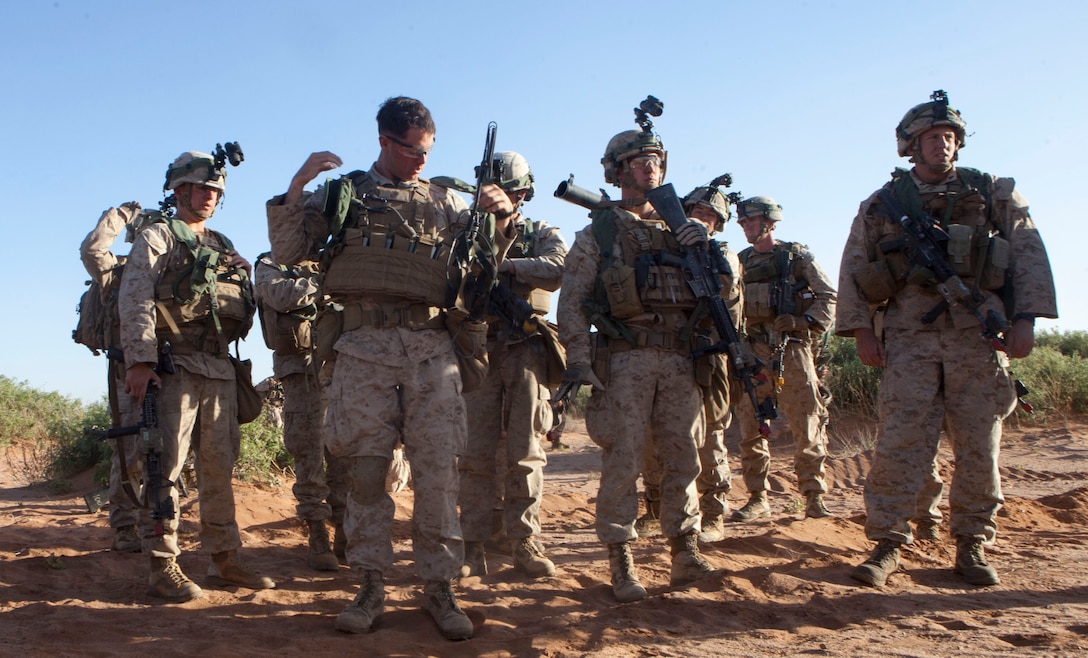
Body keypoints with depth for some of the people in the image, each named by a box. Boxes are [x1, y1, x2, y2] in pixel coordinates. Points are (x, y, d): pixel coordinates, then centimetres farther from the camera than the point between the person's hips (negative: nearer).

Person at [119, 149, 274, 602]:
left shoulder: (224, 247, 23)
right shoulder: (157, 237, 3)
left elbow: (242, 308, 25)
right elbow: (135, 301, -10)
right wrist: (140, 360, -20)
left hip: (220, 369, 6)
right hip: (173, 367, -6)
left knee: (220, 469, 9)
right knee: (165, 468, -5)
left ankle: (225, 560, 16)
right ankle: (162, 569, 0)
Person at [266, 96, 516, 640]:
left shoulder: (443, 201, 18)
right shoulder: (342, 193, 13)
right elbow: (288, 252, 6)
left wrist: (500, 218, -1)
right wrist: (296, 186, -5)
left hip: (431, 349, 1)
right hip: (365, 348, -1)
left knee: (438, 471, -2)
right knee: (366, 469, 1)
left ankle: (438, 588, 9)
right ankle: (370, 587, 14)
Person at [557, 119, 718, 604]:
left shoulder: (678, 228, 19)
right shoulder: (598, 233, 7)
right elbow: (571, 301, 0)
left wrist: (708, 248, -1)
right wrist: (578, 362, -12)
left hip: (680, 359, 4)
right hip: (626, 359, -4)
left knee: (683, 458, 5)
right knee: (622, 462, -3)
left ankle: (685, 553, 16)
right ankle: (621, 563, 5)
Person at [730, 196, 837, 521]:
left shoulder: (796, 256, 4)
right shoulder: (740, 262, 16)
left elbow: (828, 295, 0)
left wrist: (808, 323, -14)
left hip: (792, 351, -4)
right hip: (752, 353, 4)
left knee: (806, 428, -1)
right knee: (750, 430, 4)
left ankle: (814, 497, 9)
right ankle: (757, 498, 13)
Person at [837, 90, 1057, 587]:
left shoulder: (993, 194, 13)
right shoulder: (883, 204, 11)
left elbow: (1029, 256, 9)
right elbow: (853, 269, 10)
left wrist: (1025, 320, -1)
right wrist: (861, 330, 1)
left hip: (980, 339, 1)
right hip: (911, 337, -1)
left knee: (979, 446, 3)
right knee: (900, 443, -7)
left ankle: (972, 546, 15)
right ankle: (887, 545, 0)